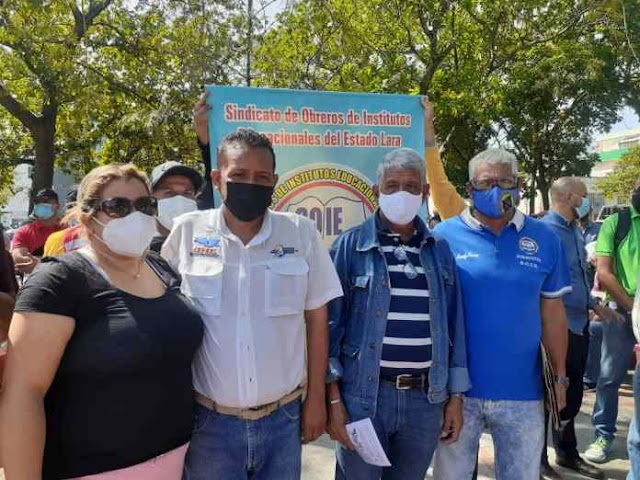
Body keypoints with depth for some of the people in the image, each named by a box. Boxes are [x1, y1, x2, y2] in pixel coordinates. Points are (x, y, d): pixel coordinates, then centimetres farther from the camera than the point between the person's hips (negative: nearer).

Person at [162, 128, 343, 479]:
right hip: (209, 420, 0)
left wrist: (316, 399, 3)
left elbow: (316, 318, 2)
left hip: (284, 417, 1)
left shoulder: (301, 233, -4)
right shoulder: (187, 231, -5)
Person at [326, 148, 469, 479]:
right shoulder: (351, 246, -3)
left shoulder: (440, 251, 7)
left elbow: (453, 326, 9)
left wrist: (455, 396, 7)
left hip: (425, 399, 3)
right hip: (363, 396, -3)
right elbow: (331, 323, -5)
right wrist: (333, 398, -8)